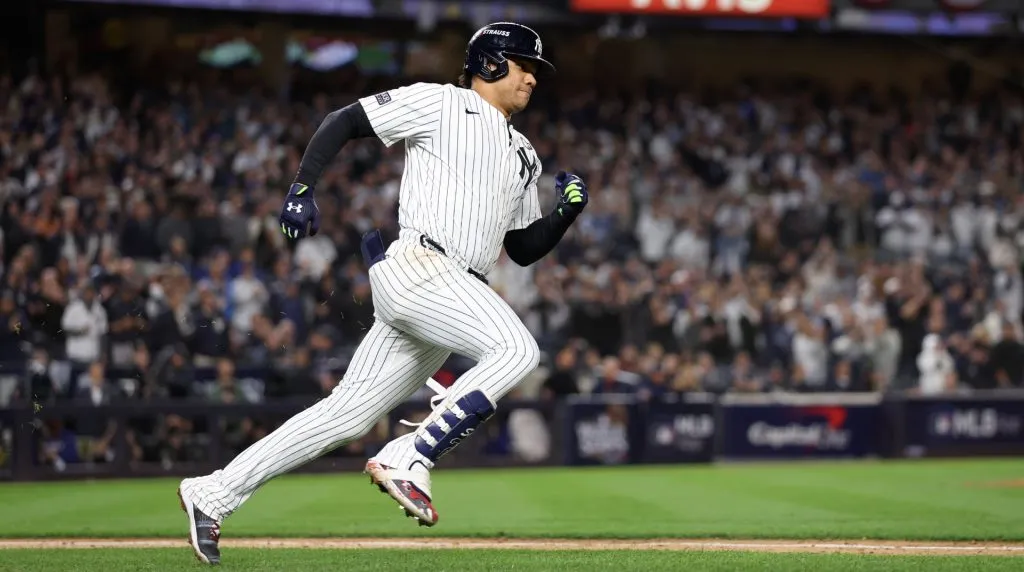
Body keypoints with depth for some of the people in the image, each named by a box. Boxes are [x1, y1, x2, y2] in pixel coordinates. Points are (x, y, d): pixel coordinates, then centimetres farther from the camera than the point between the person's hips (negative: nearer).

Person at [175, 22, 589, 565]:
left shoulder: (523, 155, 26)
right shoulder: (439, 103, 5)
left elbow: (524, 249, 26)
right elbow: (344, 120, 2)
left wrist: (567, 211, 9)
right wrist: (302, 188, -10)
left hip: (453, 295, 7)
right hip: (416, 266, -7)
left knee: (348, 413, 1)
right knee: (516, 348, -26)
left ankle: (213, 494, 5)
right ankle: (408, 459, -25)